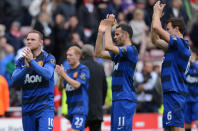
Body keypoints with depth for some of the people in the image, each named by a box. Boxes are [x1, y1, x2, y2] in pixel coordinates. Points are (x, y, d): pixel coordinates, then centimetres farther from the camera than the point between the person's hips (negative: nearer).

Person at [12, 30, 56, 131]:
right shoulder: (21, 61, 10)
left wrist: (31, 61, -27)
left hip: (45, 107, -4)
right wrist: (26, 67, -17)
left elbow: (47, 75, -19)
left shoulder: (48, 58, 0)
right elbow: (15, 81, -3)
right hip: (27, 107, 4)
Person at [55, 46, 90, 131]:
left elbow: (76, 85, -18)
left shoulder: (83, 70, -6)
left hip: (80, 107, -7)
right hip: (70, 107, 7)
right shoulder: (68, 71, 15)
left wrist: (63, 74, -14)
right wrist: (61, 76, -2)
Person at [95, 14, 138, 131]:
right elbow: (99, 53, 19)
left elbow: (108, 46, -21)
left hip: (125, 99, -10)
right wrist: (101, 32, 13)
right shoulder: (119, 52, 20)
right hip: (117, 99, 10)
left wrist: (109, 27, -10)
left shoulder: (131, 50, -10)